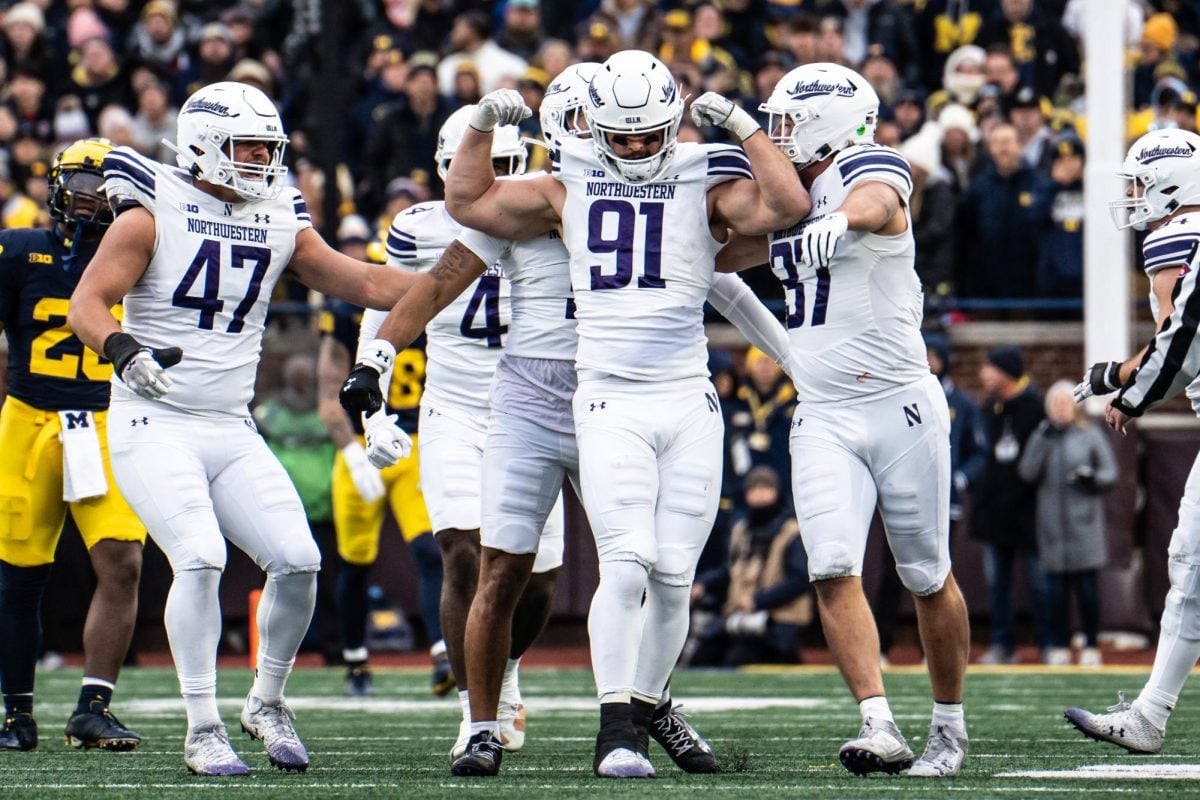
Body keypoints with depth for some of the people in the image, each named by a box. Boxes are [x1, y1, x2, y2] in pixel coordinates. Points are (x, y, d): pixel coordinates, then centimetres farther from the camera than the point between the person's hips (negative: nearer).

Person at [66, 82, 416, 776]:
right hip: (155, 426, -5)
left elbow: (365, 283, 11)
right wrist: (124, 350, -32)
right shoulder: (153, 215, -7)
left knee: (298, 560, -7)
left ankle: (268, 703, 16)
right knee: (200, 558, -22)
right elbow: (88, 303, -12)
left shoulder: (280, 224, 8)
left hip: (232, 432, 5)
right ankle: (204, 730, -12)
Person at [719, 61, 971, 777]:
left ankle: (951, 726, 21)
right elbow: (719, 256, 28)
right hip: (823, 418, 6)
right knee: (834, 572, -13)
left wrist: (840, 224, -56)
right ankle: (880, 727, -19)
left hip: (901, 407, -6)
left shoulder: (870, 175, -10)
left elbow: (868, 206, -35)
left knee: (928, 578, 6)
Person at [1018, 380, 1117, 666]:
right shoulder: (1041, 436, 11)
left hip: (1083, 522, -2)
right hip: (1051, 522, 2)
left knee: (1086, 585, -3)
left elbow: (1110, 472, 5)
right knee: (1055, 586, 1)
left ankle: (1091, 646, 4)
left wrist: (1093, 477, -16)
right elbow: (1028, 473, -2)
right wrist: (1042, 438, -10)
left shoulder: (1091, 435, 6)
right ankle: (1060, 647, 8)